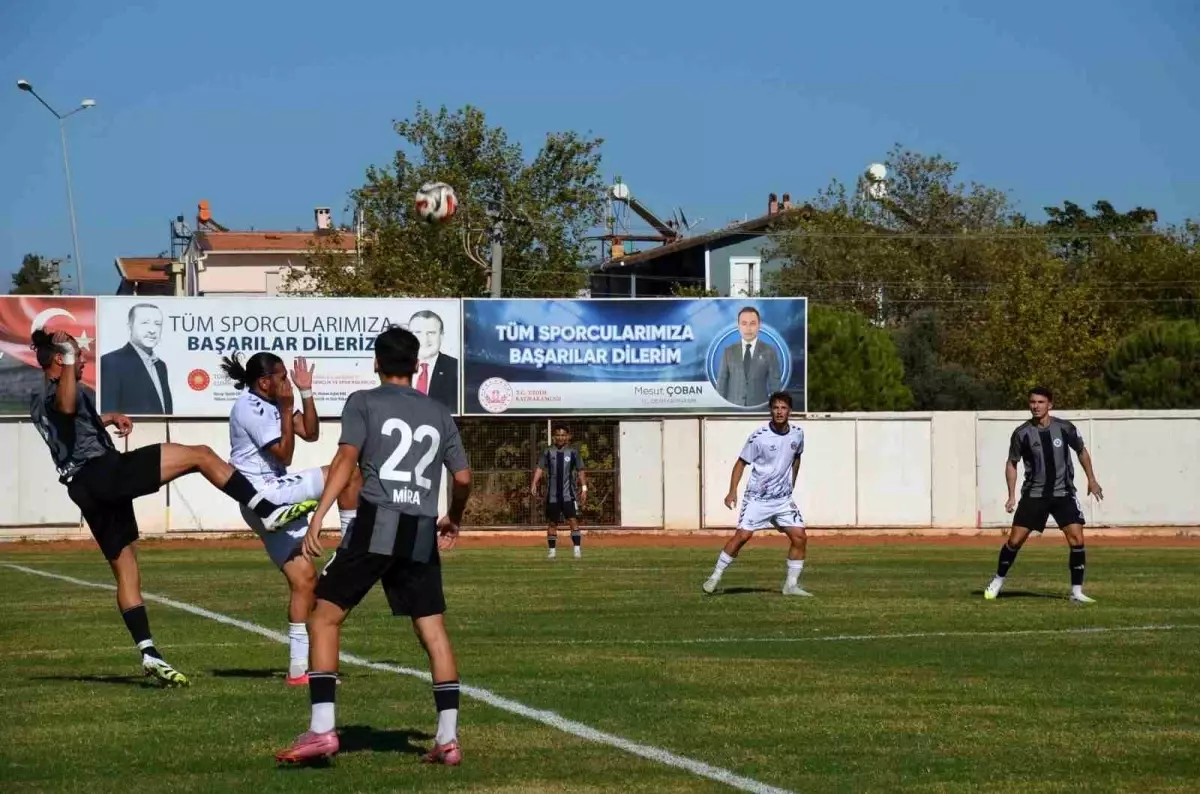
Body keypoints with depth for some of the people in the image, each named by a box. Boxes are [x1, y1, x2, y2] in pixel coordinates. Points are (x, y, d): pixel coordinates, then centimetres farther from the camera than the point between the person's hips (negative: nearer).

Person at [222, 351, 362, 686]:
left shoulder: (271, 405, 15)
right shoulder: (250, 408, -14)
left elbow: (311, 433, 14)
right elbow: (284, 454, -16)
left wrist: (306, 392, 6)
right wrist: (287, 410, -14)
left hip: (277, 500, 10)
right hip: (266, 496, -10)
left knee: (304, 579, 8)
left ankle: (298, 668, 10)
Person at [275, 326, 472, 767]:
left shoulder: (363, 403, 6)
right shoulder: (439, 414, 17)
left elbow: (346, 458, -8)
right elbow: (463, 478, 19)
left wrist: (319, 515, -15)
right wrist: (453, 519, 38)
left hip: (376, 523, -4)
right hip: (422, 534, 4)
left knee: (324, 617, 2)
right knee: (433, 630, 10)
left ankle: (322, 729, -8)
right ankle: (448, 739, 7)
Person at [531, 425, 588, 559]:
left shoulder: (573, 452, 2)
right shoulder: (548, 452, 4)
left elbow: (580, 471, 4)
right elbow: (540, 468, -1)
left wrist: (584, 488, -4)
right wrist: (534, 484, -13)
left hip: (568, 494, -2)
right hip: (552, 494, 2)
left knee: (573, 520, -12)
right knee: (551, 523, 8)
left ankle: (577, 549, -12)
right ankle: (552, 550, 17)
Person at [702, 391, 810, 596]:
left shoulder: (797, 434, 0)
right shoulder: (759, 436, -14)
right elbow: (741, 463, -7)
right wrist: (732, 491, -17)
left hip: (784, 499, 4)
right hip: (757, 497, -4)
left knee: (800, 537, -4)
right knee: (743, 535, -14)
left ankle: (791, 585, 7)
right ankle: (715, 577, -1)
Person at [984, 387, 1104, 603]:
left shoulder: (1065, 429, -7)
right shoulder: (1021, 433, -8)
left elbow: (1082, 451, 12)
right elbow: (1012, 463, 4)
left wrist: (1091, 480, 11)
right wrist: (1011, 496, -1)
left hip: (1063, 493, 0)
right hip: (1034, 494, 0)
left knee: (1077, 540, -12)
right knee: (1015, 540, -3)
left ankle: (1076, 591, -1)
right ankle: (998, 581, 20)